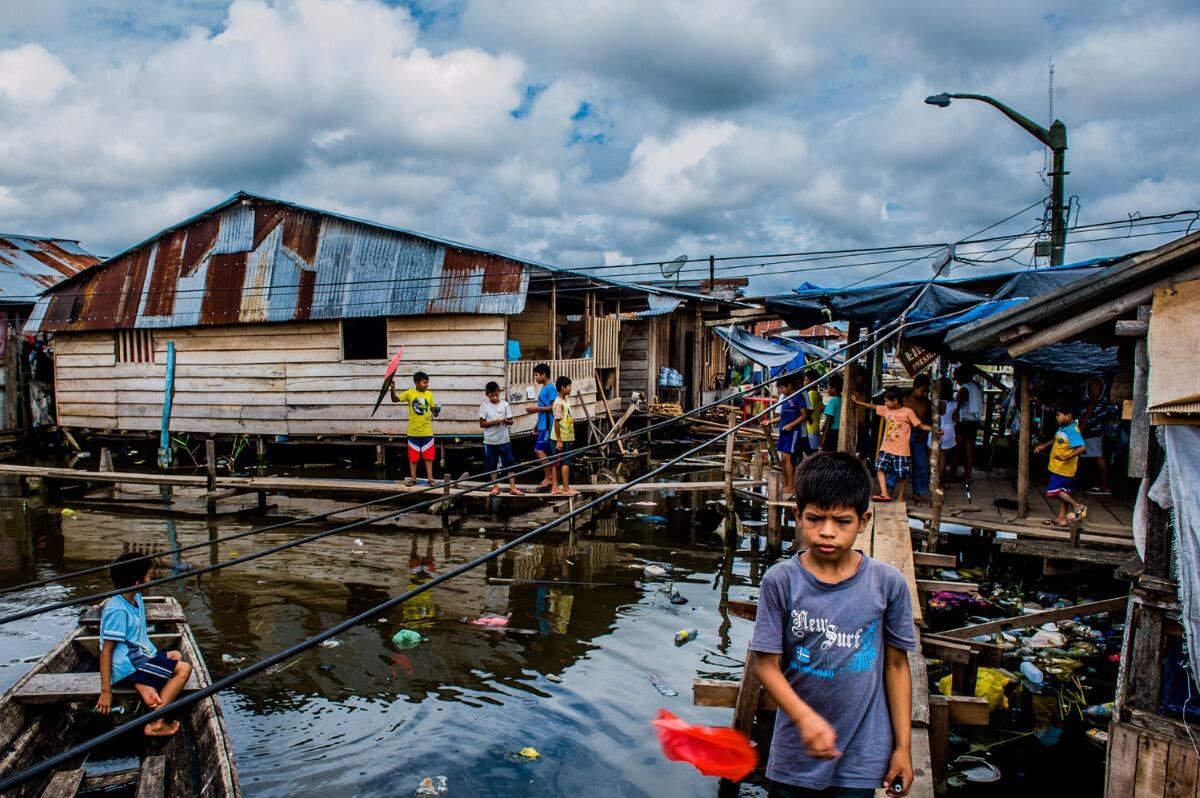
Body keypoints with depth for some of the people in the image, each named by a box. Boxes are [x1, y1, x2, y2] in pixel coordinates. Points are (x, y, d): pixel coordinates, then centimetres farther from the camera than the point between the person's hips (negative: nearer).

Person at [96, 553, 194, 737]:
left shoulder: (136, 599, 8)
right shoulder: (118, 611, -20)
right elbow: (106, 651, -19)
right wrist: (105, 691, -20)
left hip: (136, 657, 10)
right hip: (126, 668, -10)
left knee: (175, 656, 22)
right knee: (184, 669, -13)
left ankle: (142, 685, -6)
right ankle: (156, 723, -18)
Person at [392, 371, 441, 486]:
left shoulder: (429, 394, 2)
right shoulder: (410, 393, -5)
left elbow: (433, 408, 9)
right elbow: (395, 399, -6)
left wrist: (435, 412, -13)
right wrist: (393, 388, -21)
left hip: (427, 431, 1)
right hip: (413, 431, -1)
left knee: (428, 455, 5)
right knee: (413, 456, 7)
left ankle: (430, 478, 11)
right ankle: (413, 478, 17)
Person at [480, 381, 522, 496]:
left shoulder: (505, 404, -1)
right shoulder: (484, 406, -4)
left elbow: (511, 421, 2)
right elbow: (482, 423, -5)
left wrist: (506, 421, -20)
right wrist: (494, 422, -20)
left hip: (504, 440, 1)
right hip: (490, 441, 0)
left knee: (509, 463, 0)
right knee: (492, 464, 9)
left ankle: (512, 487, 4)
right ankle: (495, 486, 20)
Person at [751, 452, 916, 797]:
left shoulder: (887, 583, -9)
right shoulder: (781, 581, -14)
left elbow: (896, 664, 0)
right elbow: (766, 664, -11)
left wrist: (903, 746, 4)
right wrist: (805, 717, -25)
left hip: (862, 756, 0)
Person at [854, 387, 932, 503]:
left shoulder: (908, 412, -9)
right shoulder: (886, 410, 5)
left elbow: (920, 425, -7)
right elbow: (873, 407, 18)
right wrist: (857, 402, 22)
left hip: (902, 450, -5)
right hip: (887, 449, 5)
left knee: (902, 475, 3)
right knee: (880, 468, -7)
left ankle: (900, 498, 18)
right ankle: (885, 494, -8)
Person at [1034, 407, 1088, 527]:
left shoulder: (1073, 430, -21)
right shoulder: (1063, 428, 8)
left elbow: (1082, 447, -30)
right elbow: (1056, 440, 29)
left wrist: (1066, 457, -36)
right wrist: (1044, 445, 18)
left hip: (1064, 468, -10)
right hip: (1058, 467, 10)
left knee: (1054, 490, -6)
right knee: (1062, 493, 13)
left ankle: (1077, 506, 4)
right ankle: (1062, 519, 20)